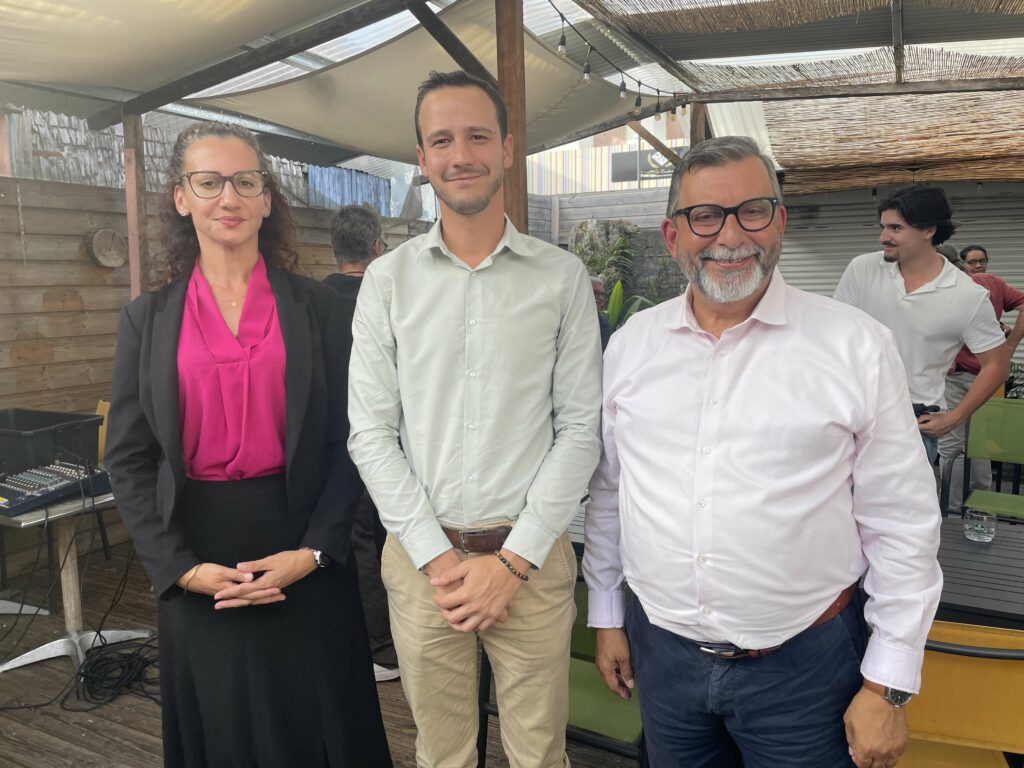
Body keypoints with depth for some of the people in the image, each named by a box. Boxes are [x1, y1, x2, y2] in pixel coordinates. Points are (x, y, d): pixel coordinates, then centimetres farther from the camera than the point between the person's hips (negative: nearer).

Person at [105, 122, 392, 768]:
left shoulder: (316, 307, 0)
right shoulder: (149, 319, 4)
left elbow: (347, 440, -2)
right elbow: (128, 458, 2)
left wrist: (315, 550, -11)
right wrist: (182, 567, -7)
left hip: (305, 562, -1)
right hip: (197, 581, 1)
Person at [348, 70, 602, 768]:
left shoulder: (562, 276, -1)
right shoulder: (388, 279, 1)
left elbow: (580, 429, -3)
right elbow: (372, 432, -1)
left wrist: (513, 560, -9)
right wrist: (438, 558, -8)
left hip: (531, 559, 0)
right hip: (420, 556, 1)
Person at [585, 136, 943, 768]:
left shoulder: (857, 347, -9)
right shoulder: (631, 344, 0)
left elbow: (902, 525, -6)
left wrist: (889, 686, -4)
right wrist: (606, 616, 11)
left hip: (804, 667, -2)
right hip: (662, 654, 3)